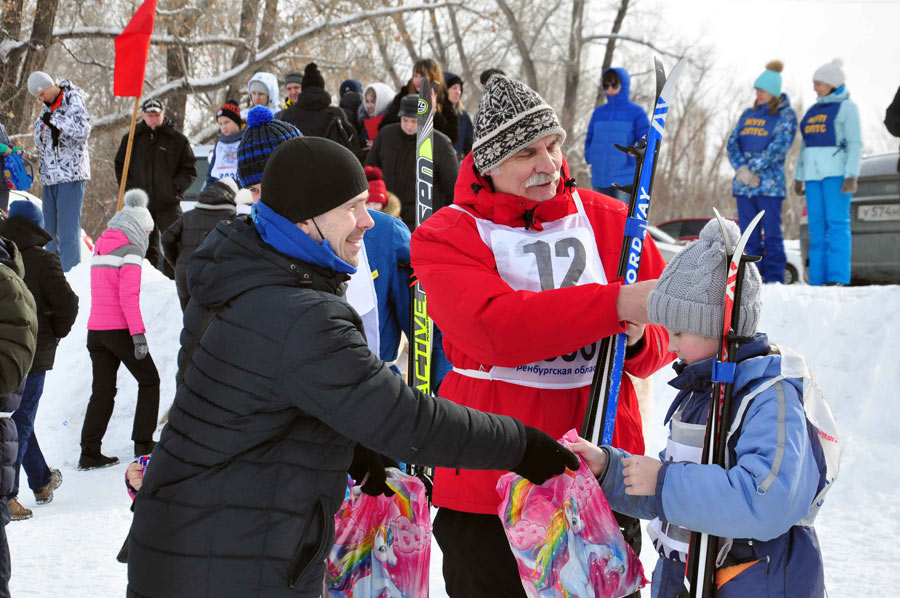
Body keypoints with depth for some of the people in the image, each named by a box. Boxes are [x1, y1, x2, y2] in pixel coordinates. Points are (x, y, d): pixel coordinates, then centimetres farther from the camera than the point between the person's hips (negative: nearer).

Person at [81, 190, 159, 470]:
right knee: (149, 381, 9)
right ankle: (143, 443, 9)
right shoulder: (130, 251, -10)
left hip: (95, 329, 7)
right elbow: (129, 297, -18)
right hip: (119, 329, -7)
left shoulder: (100, 248, 15)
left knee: (103, 391, 10)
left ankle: (89, 452, 6)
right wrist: (138, 333, -20)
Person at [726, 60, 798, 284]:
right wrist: (742, 169, -8)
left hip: (769, 183, -5)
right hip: (743, 184, 5)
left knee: (771, 232, -5)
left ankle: (774, 279, -2)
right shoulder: (748, 114, 18)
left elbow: (780, 146, -10)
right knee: (748, 233, 5)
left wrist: (753, 168, -15)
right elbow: (732, 143, 10)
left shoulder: (785, 115, 2)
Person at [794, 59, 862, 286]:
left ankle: (838, 278, -14)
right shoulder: (813, 110, 19)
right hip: (814, 174, 7)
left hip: (837, 172, -7)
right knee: (817, 227, 3)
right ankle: (818, 280, 3)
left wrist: (852, 176, -18)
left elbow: (855, 144, -9)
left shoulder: (846, 107, -2)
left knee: (837, 224, -11)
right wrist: (799, 177, 17)